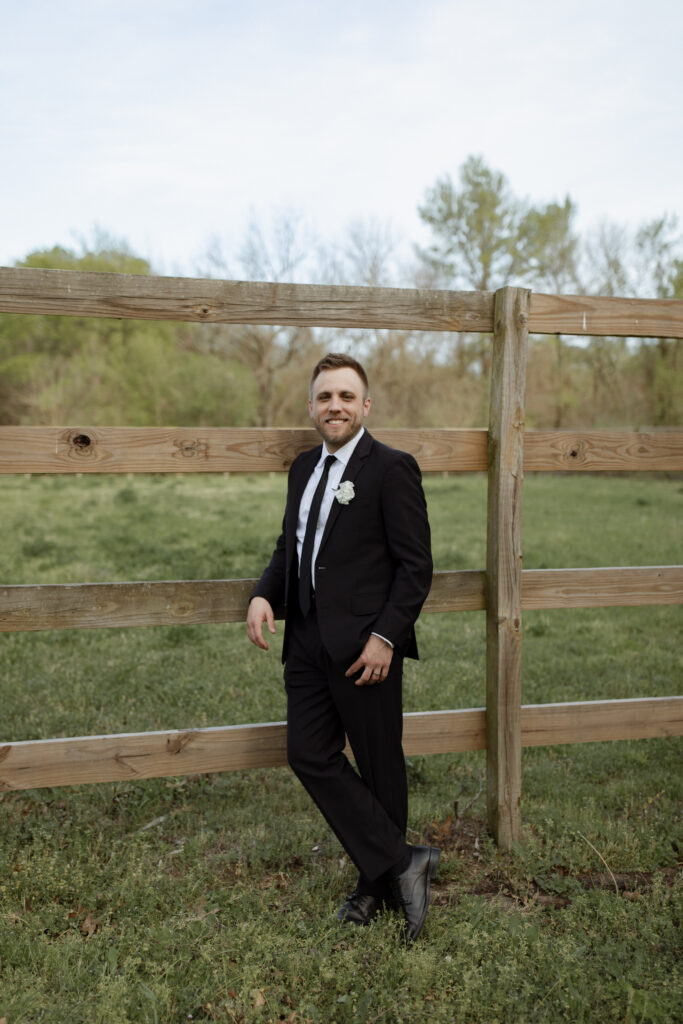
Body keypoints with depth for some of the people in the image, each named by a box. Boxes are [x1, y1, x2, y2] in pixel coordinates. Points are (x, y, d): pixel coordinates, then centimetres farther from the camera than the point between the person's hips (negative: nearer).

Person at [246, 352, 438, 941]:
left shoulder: (391, 468, -8)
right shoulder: (304, 468, 14)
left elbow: (416, 566, -11)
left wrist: (385, 637, -18)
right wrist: (264, 595, 2)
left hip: (364, 645, -7)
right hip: (309, 640, 7)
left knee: (380, 768, 7)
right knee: (310, 756, 5)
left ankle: (380, 883, 26)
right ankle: (401, 863, 16)